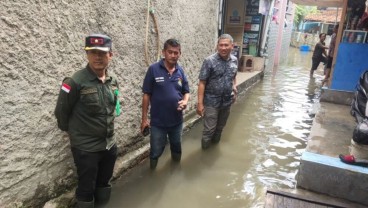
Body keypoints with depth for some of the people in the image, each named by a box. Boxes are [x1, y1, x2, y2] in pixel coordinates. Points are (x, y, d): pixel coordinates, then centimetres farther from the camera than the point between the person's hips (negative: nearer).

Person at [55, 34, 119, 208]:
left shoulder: (113, 81, 0)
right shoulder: (75, 82, -19)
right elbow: (61, 113, -9)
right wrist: (73, 131, 4)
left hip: (110, 144, 5)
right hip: (86, 148, -5)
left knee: (104, 182, 23)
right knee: (86, 188, 12)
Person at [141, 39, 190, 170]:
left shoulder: (180, 71, -1)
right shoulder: (153, 69, -13)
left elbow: (186, 91, 9)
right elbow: (146, 95, -9)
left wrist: (185, 101, -14)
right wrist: (144, 118, -8)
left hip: (177, 120, 4)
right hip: (158, 121, -4)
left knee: (176, 147, 23)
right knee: (156, 151, 11)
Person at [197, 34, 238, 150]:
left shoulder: (234, 60, 1)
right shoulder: (209, 61, -16)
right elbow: (202, 83, -16)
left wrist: (234, 86, 3)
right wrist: (200, 103, -19)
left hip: (227, 101, 5)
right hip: (211, 102, -5)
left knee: (220, 127, 20)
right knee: (209, 128, 0)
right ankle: (205, 149, 24)